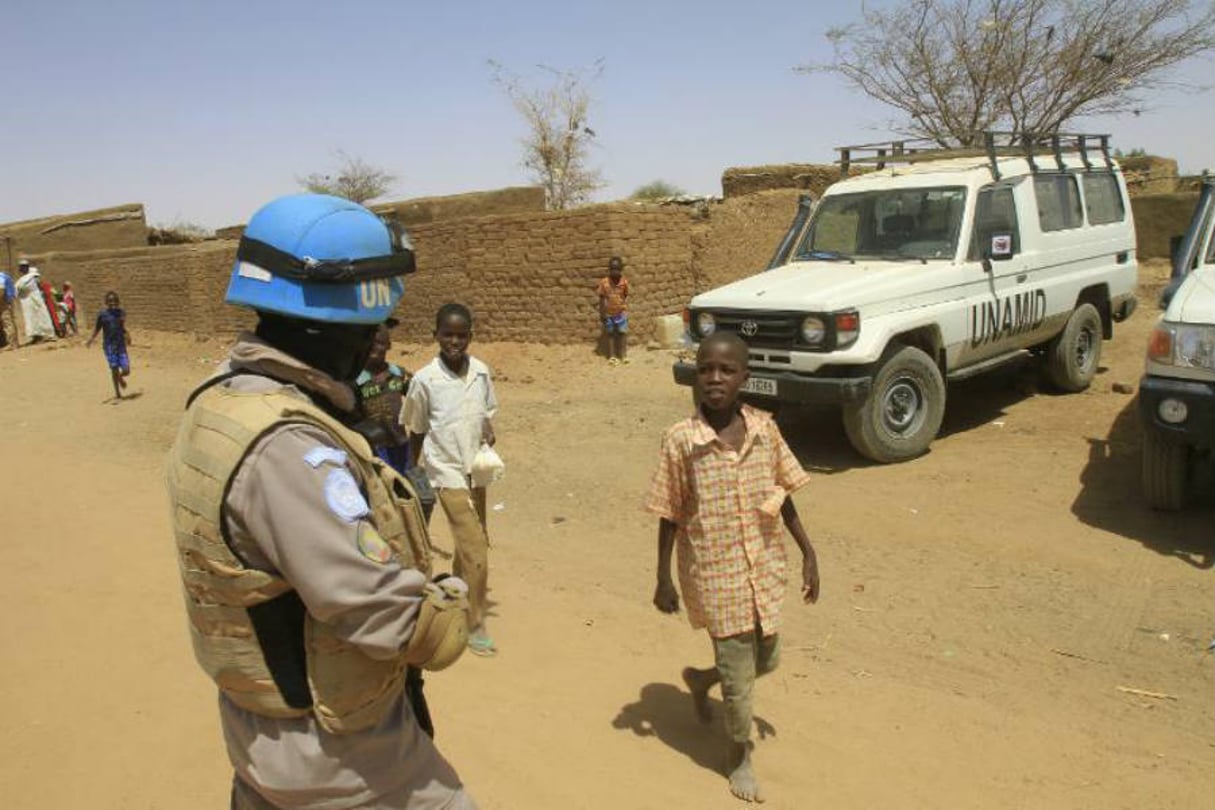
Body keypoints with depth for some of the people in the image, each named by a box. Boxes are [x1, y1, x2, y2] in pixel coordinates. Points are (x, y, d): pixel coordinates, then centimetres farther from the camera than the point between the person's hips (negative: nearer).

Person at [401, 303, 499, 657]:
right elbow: (416, 430, -2)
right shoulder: (425, 379, -13)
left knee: (472, 542, 18)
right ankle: (476, 625, 3)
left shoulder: (481, 372, -2)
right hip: (447, 472, -5)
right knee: (475, 548, -10)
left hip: (476, 469, 6)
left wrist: (488, 439, -8)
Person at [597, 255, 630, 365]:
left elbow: (626, 297, 2)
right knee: (610, 333, 9)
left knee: (623, 332, -1)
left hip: (621, 312, 0)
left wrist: (626, 310, -3)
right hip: (608, 313, 0)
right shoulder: (604, 282, -11)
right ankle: (612, 356, 19)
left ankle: (624, 355, 13)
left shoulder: (624, 281, -8)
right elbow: (602, 298, -4)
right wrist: (601, 313, -5)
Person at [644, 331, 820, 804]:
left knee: (766, 659, 18)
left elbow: (784, 496, 6)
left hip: (765, 567, 4)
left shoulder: (765, 429, -5)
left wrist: (808, 553, 5)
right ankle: (739, 755, 35)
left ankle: (702, 679, 48)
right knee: (738, 670, 8)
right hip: (715, 573, -4)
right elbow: (669, 516, -8)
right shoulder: (680, 441, -15)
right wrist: (664, 580, -4)